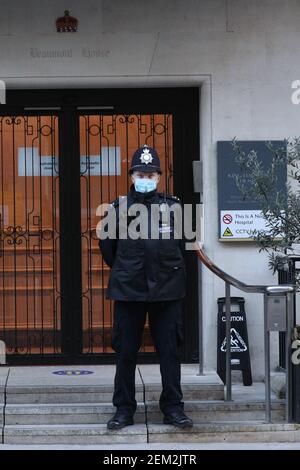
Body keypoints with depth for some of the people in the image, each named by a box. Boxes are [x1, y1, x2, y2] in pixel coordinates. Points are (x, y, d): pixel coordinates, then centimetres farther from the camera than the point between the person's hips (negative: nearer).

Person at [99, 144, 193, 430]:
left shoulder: (173, 207, 3)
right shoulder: (118, 208, 1)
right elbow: (107, 246, 13)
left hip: (167, 290, 0)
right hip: (128, 290, 0)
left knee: (170, 350, 5)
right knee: (125, 351, 5)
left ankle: (173, 408, 14)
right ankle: (124, 409, 16)